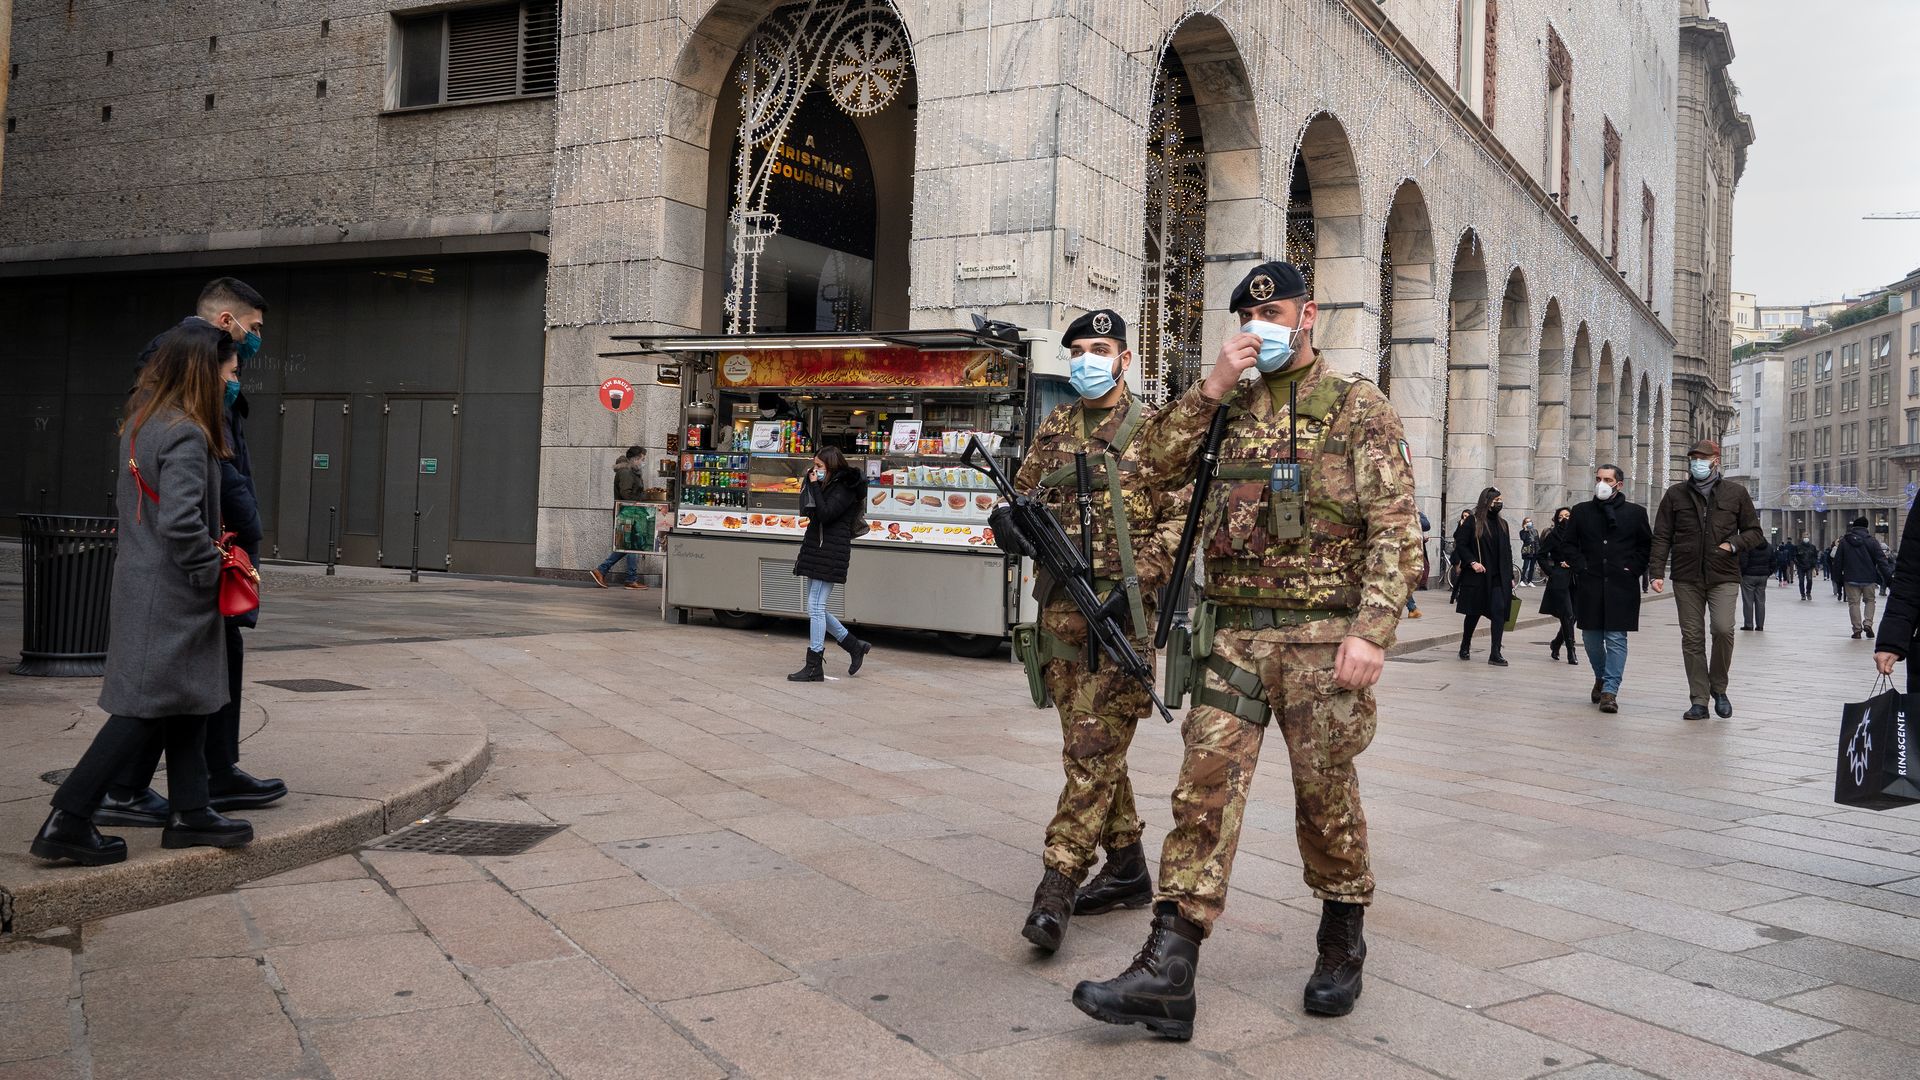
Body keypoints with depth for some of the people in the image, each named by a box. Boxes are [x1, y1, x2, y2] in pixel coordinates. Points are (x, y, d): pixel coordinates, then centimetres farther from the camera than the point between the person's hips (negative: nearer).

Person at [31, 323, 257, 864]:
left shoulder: (139, 423, 11)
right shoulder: (186, 434, -19)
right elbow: (180, 520, -27)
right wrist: (209, 569, -13)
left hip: (140, 575, 10)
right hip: (171, 595, -10)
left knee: (188, 699, 15)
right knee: (146, 705, -3)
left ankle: (188, 812, 22)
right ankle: (68, 819, 0)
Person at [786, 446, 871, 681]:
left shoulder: (844, 490, -10)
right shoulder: (827, 486, 17)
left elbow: (824, 514, -22)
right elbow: (808, 511, 14)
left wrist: (815, 486, -17)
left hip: (830, 553, -10)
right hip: (816, 550, 10)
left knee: (815, 607, -9)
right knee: (815, 607, 12)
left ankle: (814, 668, -4)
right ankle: (855, 646, 24)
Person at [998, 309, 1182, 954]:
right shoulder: (1053, 430, 15)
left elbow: (1178, 518, -4)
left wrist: (1140, 580, -17)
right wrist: (1014, 522, -5)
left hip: (1122, 606, -6)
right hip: (1061, 605, 6)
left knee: (1094, 748, -9)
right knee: (1091, 746, 11)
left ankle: (1056, 888, -8)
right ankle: (1126, 870, 24)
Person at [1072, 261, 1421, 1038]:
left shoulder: (1359, 408, 0)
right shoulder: (1229, 408, 15)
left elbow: (1395, 530, -7)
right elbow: (1160, 465, 4)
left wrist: (1372, 631, -17)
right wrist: (1212, 385, -4)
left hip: (1321, 637, -4)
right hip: (1234, 633, 4)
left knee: (1325, 797, 7)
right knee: (1206, 789, -4)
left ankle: (1343, 943, 30)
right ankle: (1167, 973, -5)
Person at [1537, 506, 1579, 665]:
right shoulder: (1553, 535, -1)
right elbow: (1542, 556, 1)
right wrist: (1551, 571, -5)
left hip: (1576, 579, 4)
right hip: (1560, 580, -4)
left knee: (1573, 616, 5)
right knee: (1568, 616, -8)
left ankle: (1555, 644, 25)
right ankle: (1571, 652, -4)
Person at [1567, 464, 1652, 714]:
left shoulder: (1636, 513, 3)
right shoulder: (1581, 511, 8)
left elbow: (1647, 545, 8)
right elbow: (1570, 543, 13)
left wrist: (1633, 569, -3)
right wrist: (1580, 566, 0)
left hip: (1621, 586, -2)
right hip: (1589, 585, 2)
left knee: (1616, 638, -5)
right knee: (1591, 637, 8)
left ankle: (1610, 690, -2)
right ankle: (1601, 677, 33)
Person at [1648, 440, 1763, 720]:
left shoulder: (1735, 493, 7)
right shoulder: (1675, 494, 9)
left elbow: (1754, 532, 13)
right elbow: (1661, 537, 7)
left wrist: (1733, 544, -7)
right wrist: (1657, 572, -3)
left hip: (1723, 577, -1)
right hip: (1686, 578, 1)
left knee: (1723, 629, -17)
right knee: (1692, 638, 1)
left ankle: (1718, 687, 7)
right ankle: (1699, 700, 8)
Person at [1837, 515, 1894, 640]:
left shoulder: (1844, 541, 1)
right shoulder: (1871, 541, -4)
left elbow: (1837, 561, 5)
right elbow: (1881, 560, -6)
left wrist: (1838, 577, 14)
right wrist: (1889, 576, -5)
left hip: (1851, 578, 0)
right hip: (1869, 578, 0)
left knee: (1854, 603, 4)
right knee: (1870, 600, 17)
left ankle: (1857, 629, 1)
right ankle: (1868, 623, 0)